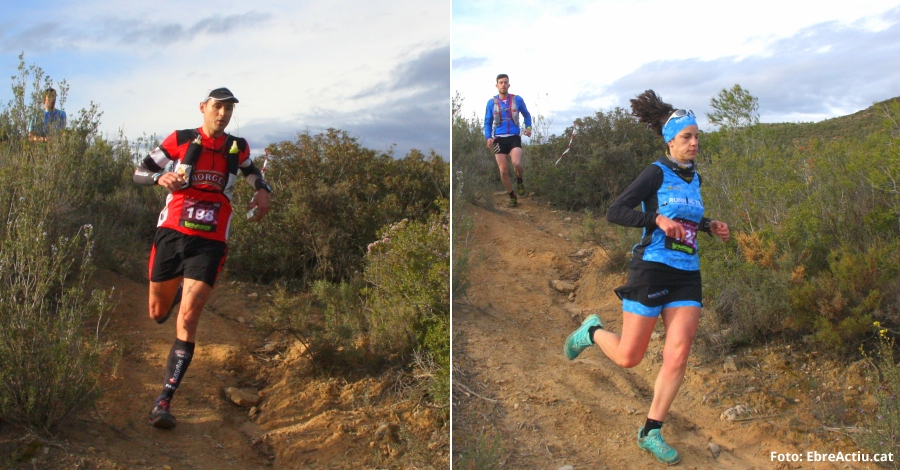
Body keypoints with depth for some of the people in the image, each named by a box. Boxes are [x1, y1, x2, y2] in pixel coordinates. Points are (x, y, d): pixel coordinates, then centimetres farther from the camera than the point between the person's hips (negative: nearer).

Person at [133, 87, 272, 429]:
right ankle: (180, 289, 52)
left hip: (209, 243, 0)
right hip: (172, 234, 1)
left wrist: (262, 190, 6)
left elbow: (251, 170, 28)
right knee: (158, 314, 13)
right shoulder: (180, 140, 1)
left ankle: (164, 401, -11)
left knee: (187, 318, -13)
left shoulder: (238, 147, 7)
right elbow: (140, 172, 4)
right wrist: (161, 177, -19)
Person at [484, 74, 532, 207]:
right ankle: (512, 196, 17)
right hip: (499, 139, 1)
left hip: (514, 138, -1)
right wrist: (488, 137, -6)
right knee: (503, 171, -1)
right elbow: (487, 122, 9)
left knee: (516, 163, -26)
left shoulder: (517, 100, 2)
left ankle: (519, 180, 8)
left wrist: (528, 127, 2)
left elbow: (526, 115, 18)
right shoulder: (491, 102, 2)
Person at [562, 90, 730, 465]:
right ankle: (592, 332, 31)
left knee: (678, 355, -6)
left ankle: (651, 432, 6)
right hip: (652, 268, -6)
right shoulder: (656, 173, -7)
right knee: (629, 358, -1)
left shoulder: (694, 177, 14)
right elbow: (614, 212, -14)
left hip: (687, 275, 6)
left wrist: (709, 226, 12)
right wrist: (657, 219, -26)